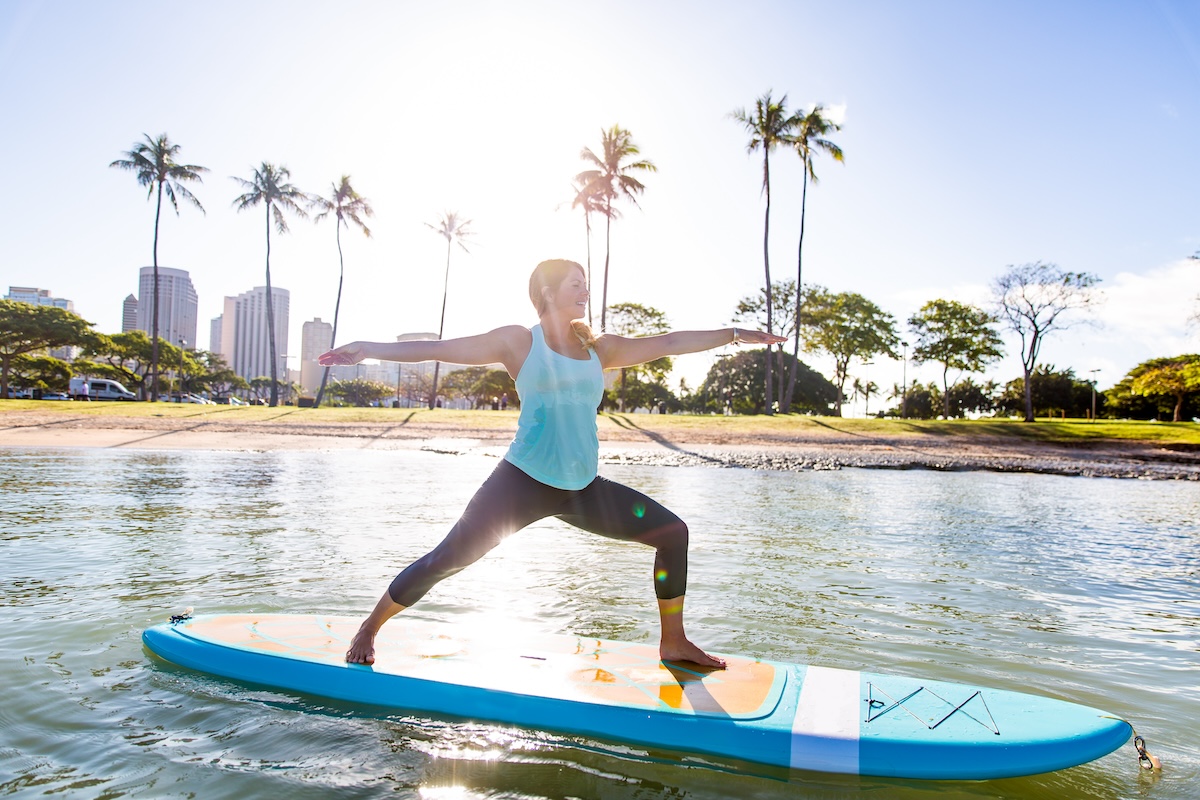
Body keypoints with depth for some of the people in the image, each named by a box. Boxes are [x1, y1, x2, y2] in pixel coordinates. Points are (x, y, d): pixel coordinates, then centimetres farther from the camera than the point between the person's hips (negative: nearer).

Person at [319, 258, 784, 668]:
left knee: (673, 532, 3)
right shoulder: (519, 342, -1)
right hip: (523, 481, -5)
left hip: (584, 488, 6)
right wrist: (369, 349, -11)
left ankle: (673, 643, 17)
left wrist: (735, 334, 16)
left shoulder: (598, 349, 12)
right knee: (448, 559, -8)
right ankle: (368, 631, 18)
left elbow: (667, 343, 15)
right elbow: (442, 349, -4)